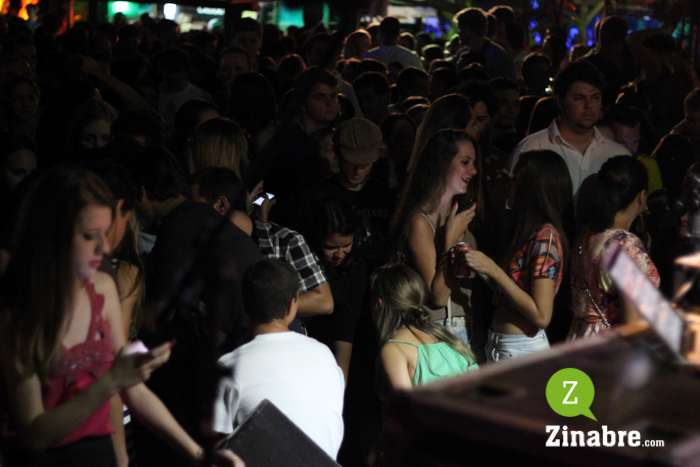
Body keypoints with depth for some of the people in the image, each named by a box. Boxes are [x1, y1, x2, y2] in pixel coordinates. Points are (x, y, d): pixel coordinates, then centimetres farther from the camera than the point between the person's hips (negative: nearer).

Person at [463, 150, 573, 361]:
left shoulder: (546, 237, -16)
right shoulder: (529, 232, 11)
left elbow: (541, 315, -21)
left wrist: (493, 270, -19)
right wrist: (481, 268, -1)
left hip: (523, 350, -8)